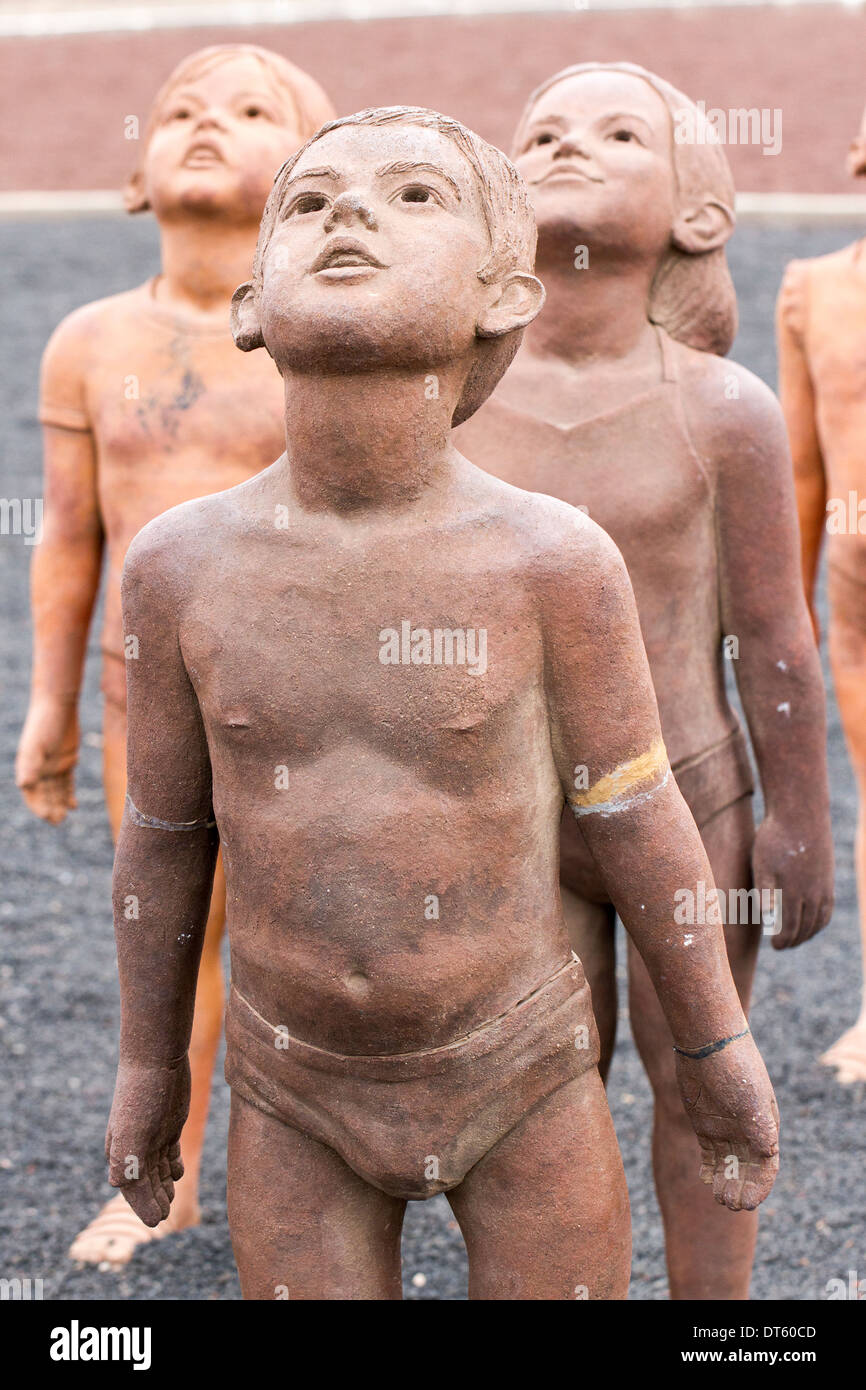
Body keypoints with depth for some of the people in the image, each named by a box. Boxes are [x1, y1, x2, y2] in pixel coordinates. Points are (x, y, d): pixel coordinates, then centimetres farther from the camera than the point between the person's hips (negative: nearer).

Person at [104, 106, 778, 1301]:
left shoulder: (555, 560, -20)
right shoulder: (182, 565, -14)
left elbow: (639, 818, -7)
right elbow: (165, 828, -1)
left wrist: (717, 1048, 3)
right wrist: (149, 1062, 9)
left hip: (524, 1083, -1)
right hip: (297, 1101, 1)